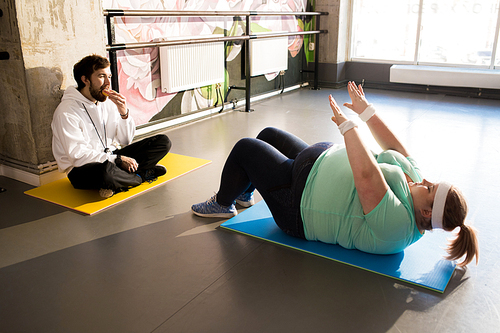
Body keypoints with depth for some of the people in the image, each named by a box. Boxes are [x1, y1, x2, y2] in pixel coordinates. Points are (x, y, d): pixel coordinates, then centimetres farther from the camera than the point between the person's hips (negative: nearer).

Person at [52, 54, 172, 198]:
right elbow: (77, 155, -21)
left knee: (163, 142, -3)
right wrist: (118, 159, -24)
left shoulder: (108, 102, 6)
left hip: (110, 158, 7)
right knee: (106, 170, -44)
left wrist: (124, 113, -12)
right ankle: (142, 175, -11)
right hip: (82, 170, -7)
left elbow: (126, 140, 6)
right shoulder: (66, 112, -14)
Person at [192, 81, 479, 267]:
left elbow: (366, 176, -45)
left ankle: (223, 203, 25)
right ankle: (244, 192, 42)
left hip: (299, 202, -9)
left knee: (245, 147, -1)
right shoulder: (412, 177, -8)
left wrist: (347, 124, -36)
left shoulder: (396, 225, -33)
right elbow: (395, 147, 0)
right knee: (268, 134, 20)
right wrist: (366, 110, 1)